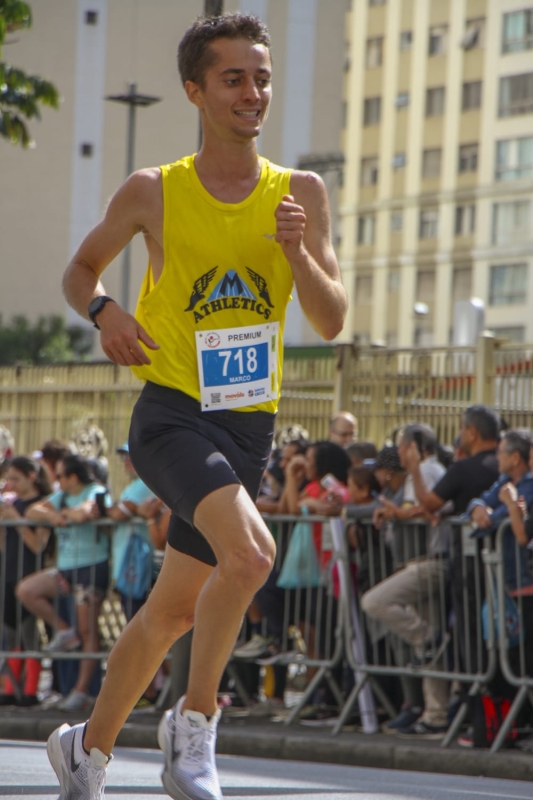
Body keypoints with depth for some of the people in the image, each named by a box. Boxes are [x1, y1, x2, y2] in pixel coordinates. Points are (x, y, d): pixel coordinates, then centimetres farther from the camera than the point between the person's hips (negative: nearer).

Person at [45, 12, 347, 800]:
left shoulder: (300, 193, 4)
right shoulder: (153, 193, -1)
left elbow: (332, 322, 3)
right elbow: (80, 270, 13)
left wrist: (297, 252, -15)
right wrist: (103, 311, -9)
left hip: (250, 425, 4)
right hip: (172, 412, -4)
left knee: (173, 609, 12)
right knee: (250, 551, -29)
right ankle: (195, 720, -14)